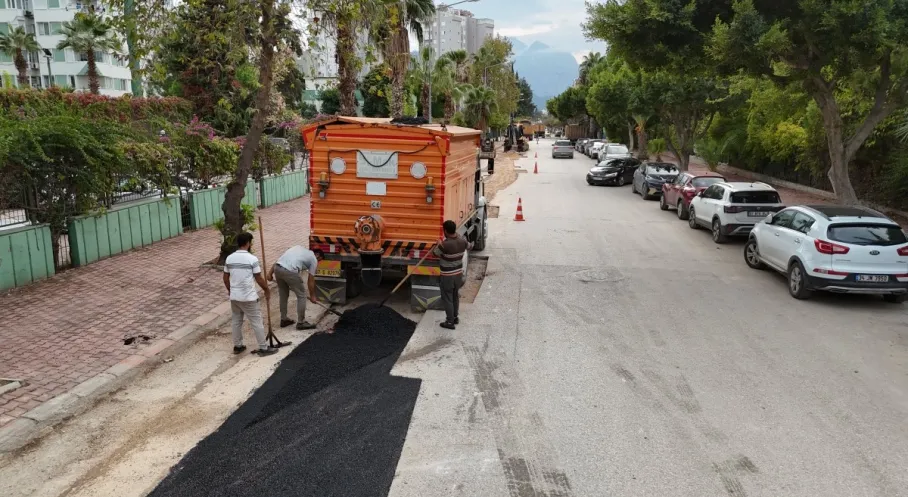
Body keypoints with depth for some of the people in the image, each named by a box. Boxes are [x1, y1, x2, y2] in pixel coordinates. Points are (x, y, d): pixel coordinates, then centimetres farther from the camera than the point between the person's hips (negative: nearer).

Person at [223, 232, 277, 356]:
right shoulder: (252, 259, -15)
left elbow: (225, 278, 9)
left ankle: (237, 346, 30)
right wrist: (266, 290, 5)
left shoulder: (229, 258, 2)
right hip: (248, 297, -6)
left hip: (234, 297, 6)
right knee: (257, 323, 4)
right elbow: (259, 279, -11)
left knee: (236, 321, 19)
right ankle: (263, 348, 10)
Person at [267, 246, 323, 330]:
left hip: (277, 268, 7)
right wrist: (312, 296, 27)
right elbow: (311, 280, 16)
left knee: (283, 295, 24)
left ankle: (284, 319, 34)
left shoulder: (298, 247, 32)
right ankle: (301, 323, 17)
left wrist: (270, 273, 21)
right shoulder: (313, 259, 15)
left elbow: (279, 260, 24)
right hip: (290, 271, -7)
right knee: (301, 296, 10)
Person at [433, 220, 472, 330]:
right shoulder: (462, 241, -8)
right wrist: (471, 244, 37)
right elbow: (469, 246, 15)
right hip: (458, 272, 7)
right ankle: (455, 317, 34)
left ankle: (450, 321, 10)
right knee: (455, 296, 21)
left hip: (447, 275, -6)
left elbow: (435, 253, -9)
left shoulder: (445, 244, -26)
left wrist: (438, 244, 9)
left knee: (447, 298, 6)